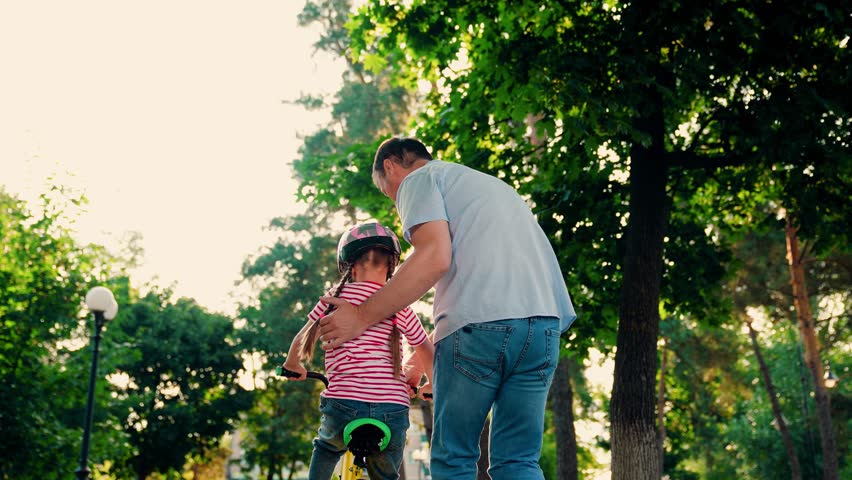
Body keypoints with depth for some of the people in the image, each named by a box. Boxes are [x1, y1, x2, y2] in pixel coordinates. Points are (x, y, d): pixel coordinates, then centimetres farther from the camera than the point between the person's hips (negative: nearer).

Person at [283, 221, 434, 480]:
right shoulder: (400, 306, 7)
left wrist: (293, 366, 35)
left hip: (344, 403, -1)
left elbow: (302, 340, 15)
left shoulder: (336, 297, 4)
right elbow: (426, 352, 18)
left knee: (325, 449, 33)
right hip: (393, 411, 1)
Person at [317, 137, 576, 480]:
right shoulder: (493, 183, 33)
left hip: (478, 323, -7)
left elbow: (435, 258, -9)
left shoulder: (419, 179, 9)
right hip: (545, 324, 7)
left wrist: (361, 317, -5)